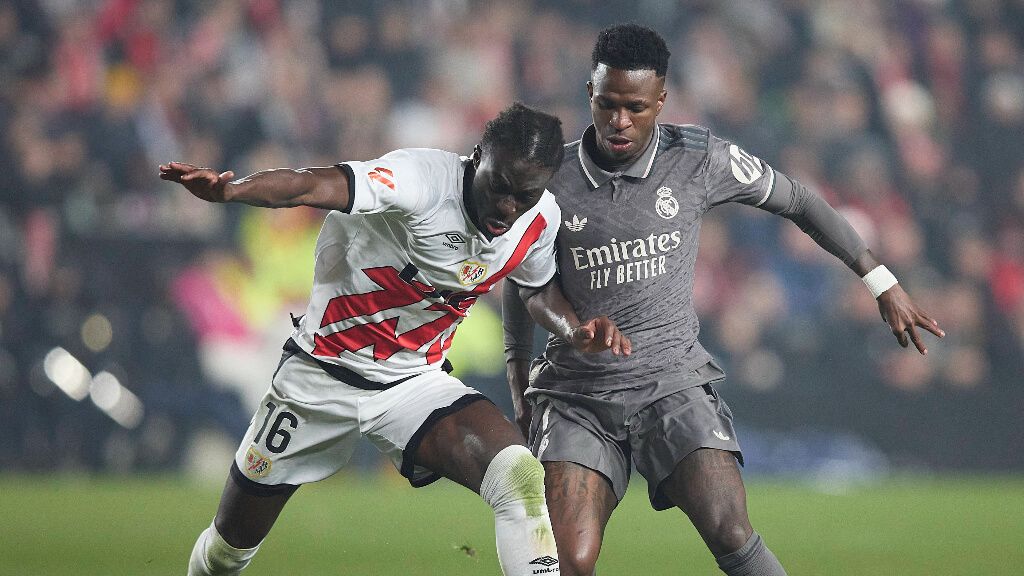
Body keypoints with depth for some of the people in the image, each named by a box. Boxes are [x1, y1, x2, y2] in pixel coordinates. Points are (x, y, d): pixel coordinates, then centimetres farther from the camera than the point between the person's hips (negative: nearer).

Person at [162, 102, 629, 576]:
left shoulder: (540, 220, -9)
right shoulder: (425, 180, -29)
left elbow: (540, 285, 15)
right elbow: (311, 187, -45)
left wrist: (577, 331, -6)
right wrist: (228, 190, -64)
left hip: (415, 385, 3)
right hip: (321, 374, -3)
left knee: (519, 477, -26)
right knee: (234, 538, 12)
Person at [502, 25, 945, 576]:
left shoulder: (699, 158, -3)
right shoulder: (549, 178, -2)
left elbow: (795, 200, 12)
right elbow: (522, 281, 16)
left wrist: (881, 282, 15)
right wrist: (519, 388, 17)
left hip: (672, 384, -1)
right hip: (576, 391, 1)